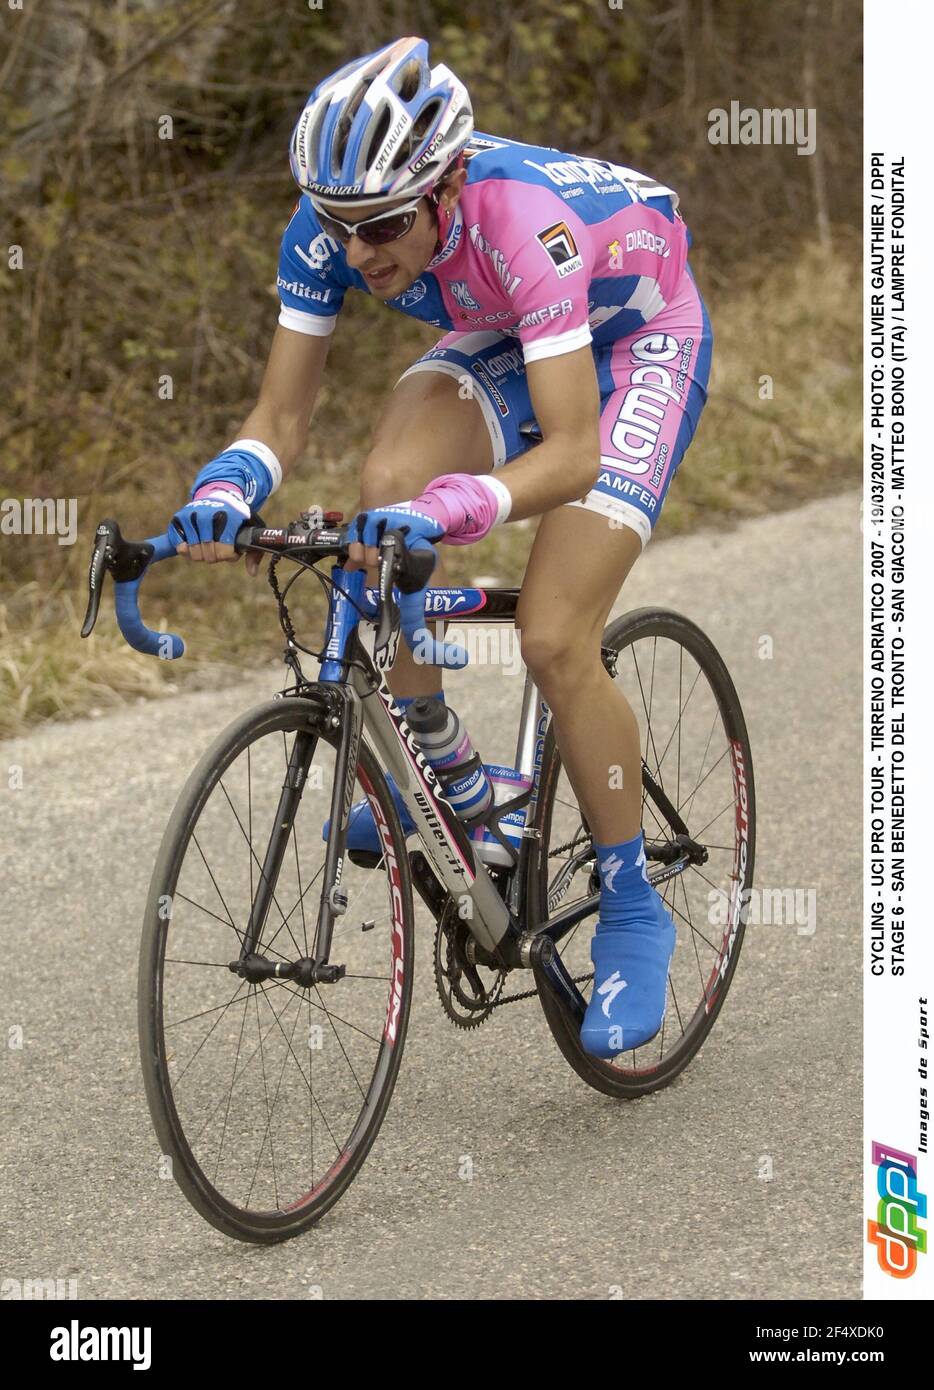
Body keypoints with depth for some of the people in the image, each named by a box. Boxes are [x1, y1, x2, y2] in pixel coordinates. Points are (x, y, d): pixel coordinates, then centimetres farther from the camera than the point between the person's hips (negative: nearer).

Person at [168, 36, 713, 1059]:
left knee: (553, 640, -19)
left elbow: (572, 453, -44)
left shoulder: (525, 220, -40)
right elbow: (281, 416, -19)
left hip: (638, 342, -5)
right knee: (387, 485, -26)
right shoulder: (330, 226, -24)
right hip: (504, 339, 5)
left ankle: (632, 914, 0)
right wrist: (225, 488, -41)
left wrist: (451, 509, -60)